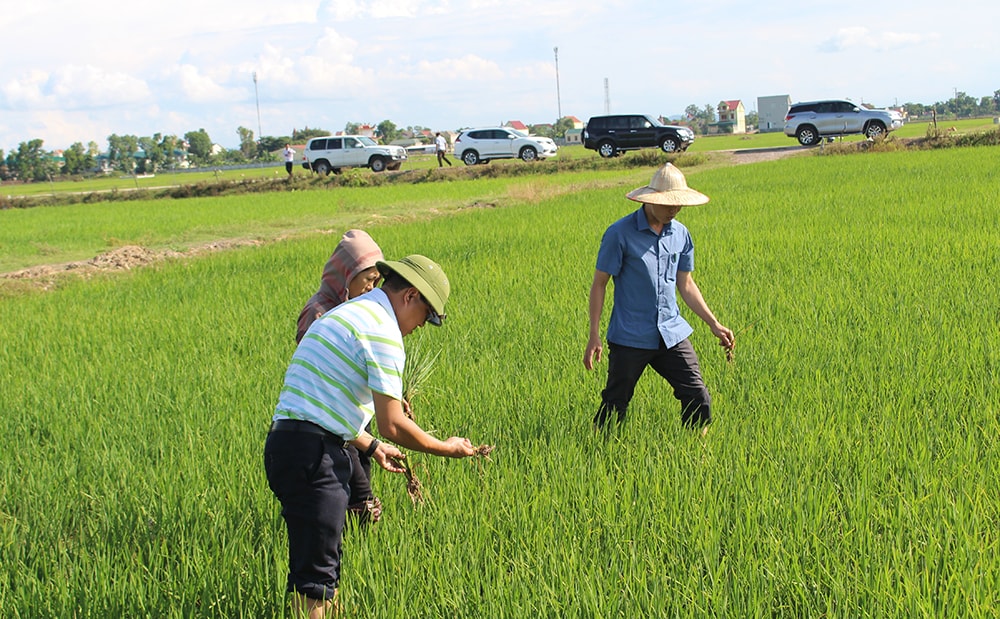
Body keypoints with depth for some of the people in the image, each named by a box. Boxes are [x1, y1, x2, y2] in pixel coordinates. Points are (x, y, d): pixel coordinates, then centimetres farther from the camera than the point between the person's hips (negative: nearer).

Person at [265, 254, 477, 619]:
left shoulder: (345, 314, 22)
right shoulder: (382, 331, -9)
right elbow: (393, 426, -11)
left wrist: (371, 446, 35)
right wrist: (446, 449, 3)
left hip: (285, 443, 10)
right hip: (313, 453, -10)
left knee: (322, 564, 18)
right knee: (315, 578, -8)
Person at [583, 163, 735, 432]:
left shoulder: (680, 234, 7)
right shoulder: (620, 233, -9)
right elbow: (599, 284, -5)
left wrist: (714, 324, 12)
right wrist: (594, 337, -8)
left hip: (673, 335, 4)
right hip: (630, 338, -4)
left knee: (698, 399, -2)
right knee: (614, 405, 3)